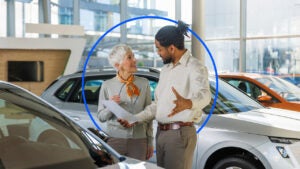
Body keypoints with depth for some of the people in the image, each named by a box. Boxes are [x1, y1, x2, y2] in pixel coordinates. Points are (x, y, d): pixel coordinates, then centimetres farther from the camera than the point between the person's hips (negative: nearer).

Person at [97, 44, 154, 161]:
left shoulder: (144, 83, 3)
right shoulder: (107, 85, 0)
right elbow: (101, 117, 4)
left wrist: (150, 142, 7)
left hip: (139, 141, 1)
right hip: (114, 139, -1)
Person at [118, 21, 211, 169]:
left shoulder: (194, 67, -11)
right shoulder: (165, 69, 17)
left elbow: (204, 95, -31)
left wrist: (187, 104, -52)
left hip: (180, 134, -8)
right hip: (161, 133, 8)